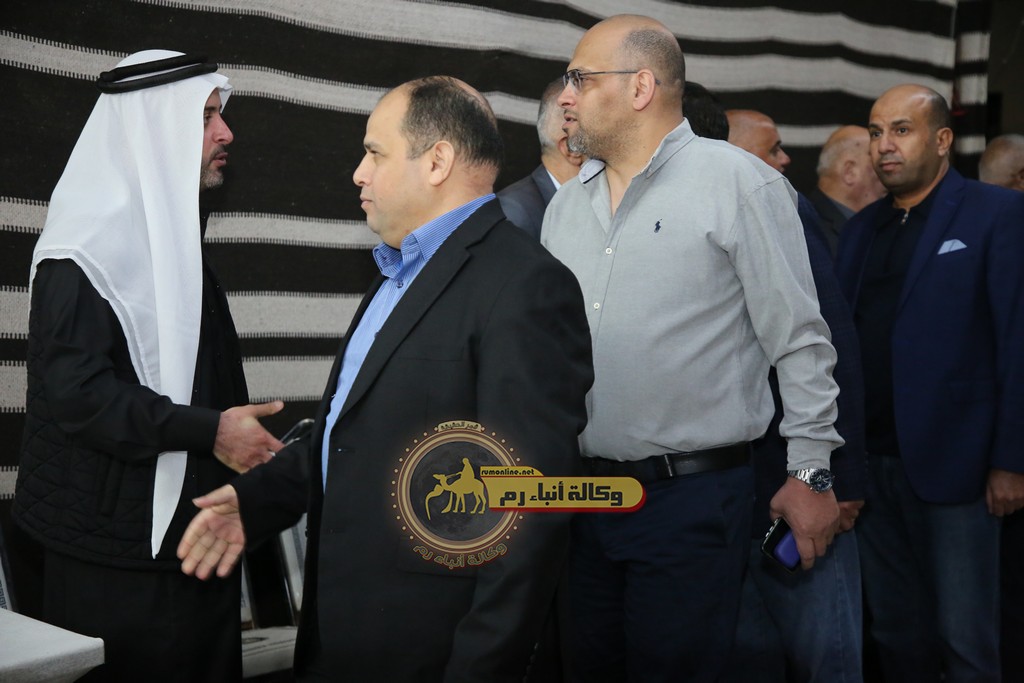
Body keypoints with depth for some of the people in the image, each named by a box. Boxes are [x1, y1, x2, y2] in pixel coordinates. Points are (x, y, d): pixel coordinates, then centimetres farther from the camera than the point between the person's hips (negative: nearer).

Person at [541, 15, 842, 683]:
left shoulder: (740, 183, -8)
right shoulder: (566, 203, 11)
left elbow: (800, 341, -7)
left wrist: (811, 472, -8)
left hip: (692, 500, -6)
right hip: (579, 496, 6)